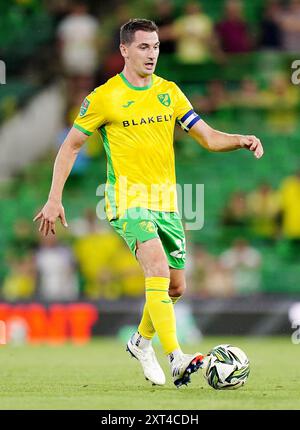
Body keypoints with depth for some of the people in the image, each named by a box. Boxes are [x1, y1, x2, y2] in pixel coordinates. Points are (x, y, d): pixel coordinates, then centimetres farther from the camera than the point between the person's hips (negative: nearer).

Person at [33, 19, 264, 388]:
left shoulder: (169, 92, 9)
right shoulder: (104, 98, -4)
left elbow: (208, 138, 8)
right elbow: (70, 146, 3)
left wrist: (240, 140, -12)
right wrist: (54, 199, -3)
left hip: (166, 202, 6)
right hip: (129, 201, -6)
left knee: (175, 286, 10)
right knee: (158, 268, -26)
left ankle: (141, 341, 38)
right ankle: (177, 360, -34)